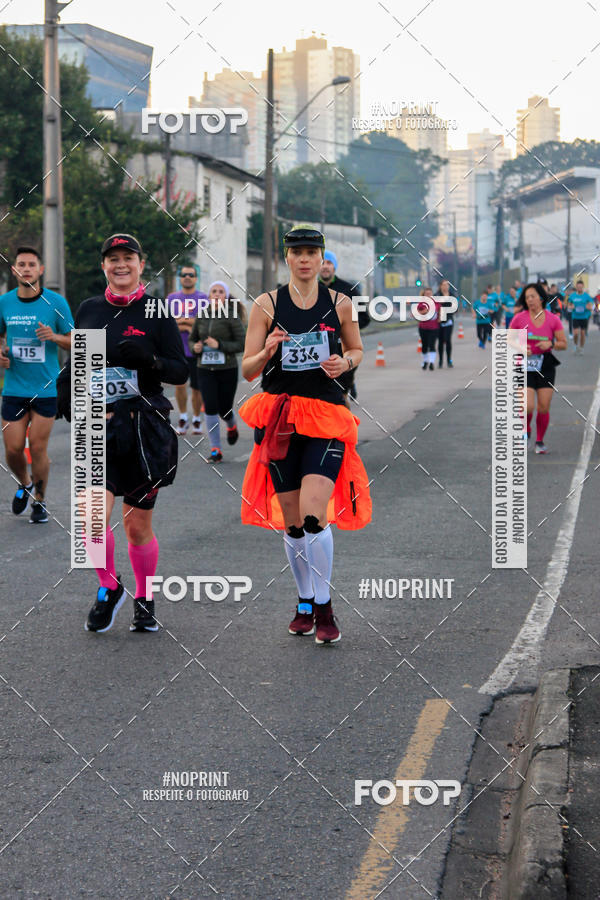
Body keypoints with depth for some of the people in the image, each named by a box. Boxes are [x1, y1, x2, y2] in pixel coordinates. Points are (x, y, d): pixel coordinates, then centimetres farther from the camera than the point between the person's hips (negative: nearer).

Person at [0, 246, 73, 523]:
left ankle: (39, 501, 19)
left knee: (38, 448, -1)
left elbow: (74, 341, 1)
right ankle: (24, 484, 32)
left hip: (46, 388, -2)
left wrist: (55, 336, -19)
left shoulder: (56, 302, -4)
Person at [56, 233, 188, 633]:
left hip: (145, 428, -2)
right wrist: (67, 388, 7)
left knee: (138, 526, 6)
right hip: (98, 426, 2)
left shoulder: (157, 312, 0)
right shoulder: (89, 310, 10)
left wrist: (149, 360, -19)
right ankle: (109, 588, 8)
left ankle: (145, 600, 28)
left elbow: (181, 371, -2)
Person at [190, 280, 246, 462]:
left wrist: (220, 345, -20)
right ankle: (215, 450, -6)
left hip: (227, 369, -2)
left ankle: (232, 426, 44)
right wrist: (195, 347, -6)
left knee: (224, 409, 6)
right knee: (210, 407, -10)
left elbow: (242, 344, -9)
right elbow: (192, 339, 17)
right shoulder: (201, 317, 4)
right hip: (205, 369, 2)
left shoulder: (232, 317, -7)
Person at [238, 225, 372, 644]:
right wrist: (267, 352, -19)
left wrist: (344, 363, -3)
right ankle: (305, 604, 24)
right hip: (280, 417, 1)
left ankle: (325, 607, -4)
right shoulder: (267, 305, 2)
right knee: (291, 522, 6)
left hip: (326, 417, -1)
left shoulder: (340, 304, 4)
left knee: (313, 514, -17)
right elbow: (248, 370, 2)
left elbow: (357, 349, 20)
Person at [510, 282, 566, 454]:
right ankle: (526, 431, 19)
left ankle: (540, 441, 19)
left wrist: (550, 344, -17)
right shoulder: (519, 318, -3)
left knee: (544, 408, -1)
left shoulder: (553, 319, -1)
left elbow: (563, 344, 4)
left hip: (546, 366, 1)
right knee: (528, 406, -13)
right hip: (525, 366, -1)